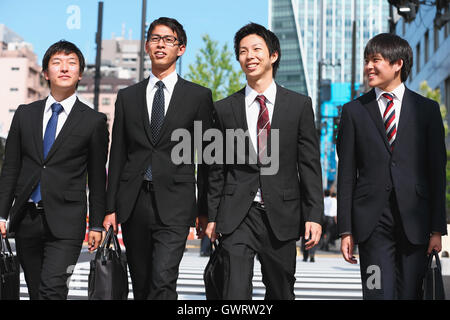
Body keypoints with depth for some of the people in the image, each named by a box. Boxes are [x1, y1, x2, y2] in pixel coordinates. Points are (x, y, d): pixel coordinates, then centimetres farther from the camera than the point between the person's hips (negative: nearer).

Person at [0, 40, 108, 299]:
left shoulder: (94, 121, 2)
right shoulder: (25, 114, 10)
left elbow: (97, 177, 5)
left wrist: (96, 224, 4)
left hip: (65, 222, -4)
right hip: (26, 218, 4)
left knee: (52, 289, -17)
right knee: (35, 291, 10)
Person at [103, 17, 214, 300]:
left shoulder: (199, 96, 6)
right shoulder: (128, 97, 13)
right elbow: (117, 156, 12)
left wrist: (205, 211, 3)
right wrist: (111, 208, 6)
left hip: (174, 204, -3)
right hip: (133, 202, 3)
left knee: (163, 281, -16)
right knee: (141, 286, 8)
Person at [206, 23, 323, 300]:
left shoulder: (299, 105, 4)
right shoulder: (225, 109, 6)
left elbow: (310, 164, 2)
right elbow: (217, 169, 9)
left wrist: (314, 215, -4)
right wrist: (213, 217, 6)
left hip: (282, 215, 1)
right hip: (237, 215, 0)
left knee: (281, 291, 12)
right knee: (235, 291, -11)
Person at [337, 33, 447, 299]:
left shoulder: (427, 109, 8)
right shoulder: (354, 111, 8)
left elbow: (437, 171, 6)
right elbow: (346, 174, 6)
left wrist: (438, 228, 1)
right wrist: (346, 230, 1)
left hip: (415, 221, 1)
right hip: (372, 222, 0)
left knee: (410, 293, 5)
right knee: (378, 293, -8)